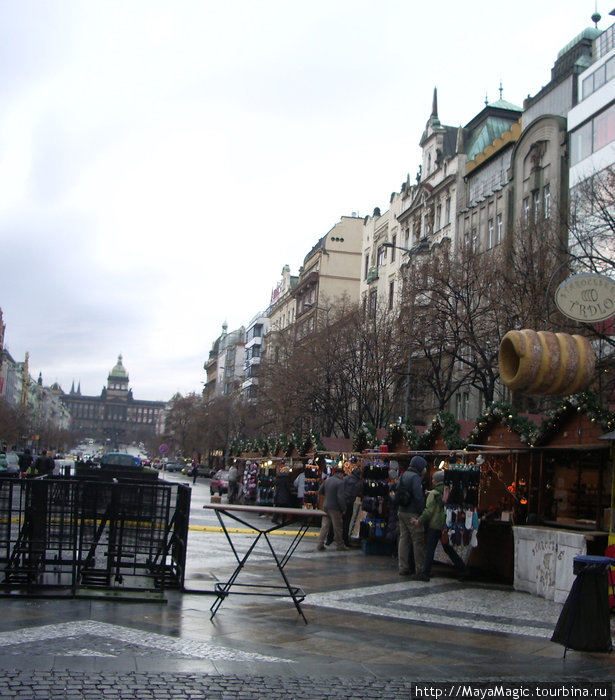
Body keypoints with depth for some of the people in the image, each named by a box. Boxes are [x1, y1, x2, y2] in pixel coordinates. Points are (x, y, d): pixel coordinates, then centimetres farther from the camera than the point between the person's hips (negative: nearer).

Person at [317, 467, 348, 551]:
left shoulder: (327, 480, 6)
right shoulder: (340, 482, -15)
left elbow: (320, 491, 14)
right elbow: (341, 497, -21)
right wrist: (343, 509, -12)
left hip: (325, 506, 6)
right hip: (335, 508, -6)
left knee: (324, 525, 10)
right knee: (337, 527, 5)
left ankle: (320, 545, 8)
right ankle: (340, 545, 16)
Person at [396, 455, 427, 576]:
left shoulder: (403, 476, 14)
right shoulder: (415, 477, -13)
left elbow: (397, 494, 16)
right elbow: (419, 497, -19)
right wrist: (422, 514, -14)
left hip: (401, 512, 8)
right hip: (413, 514, -8)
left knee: (403, 539, 10)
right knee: (418, 541, -1)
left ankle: (403, 567, 13)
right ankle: (420, 568, 2)